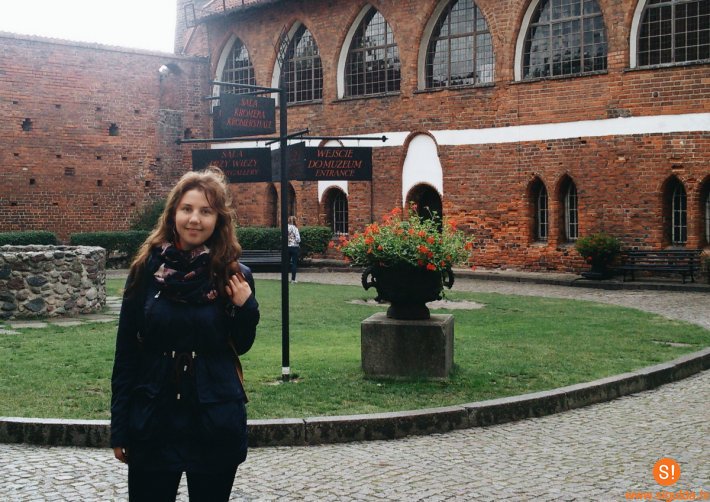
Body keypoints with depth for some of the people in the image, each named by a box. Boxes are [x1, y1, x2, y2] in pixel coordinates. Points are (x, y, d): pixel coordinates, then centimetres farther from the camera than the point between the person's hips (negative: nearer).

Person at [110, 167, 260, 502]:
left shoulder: (234, 275, -3)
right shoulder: (148, 268, -3)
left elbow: (240, 347, 7)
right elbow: (125, 352, 1)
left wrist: (246, 307, -12)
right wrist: (119, 427, 0)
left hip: (215, 424, 0)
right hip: (153, 420, 0)